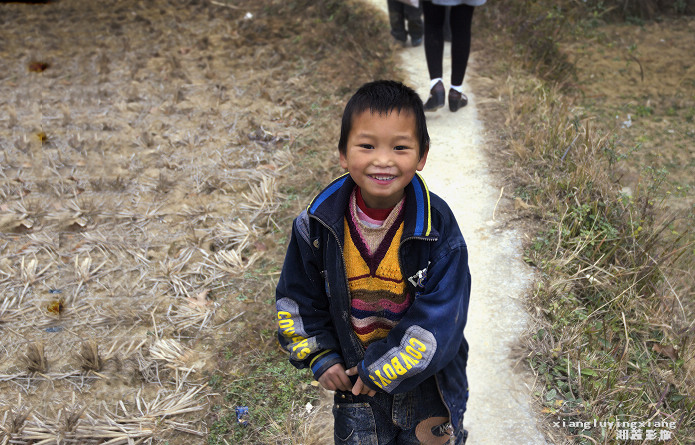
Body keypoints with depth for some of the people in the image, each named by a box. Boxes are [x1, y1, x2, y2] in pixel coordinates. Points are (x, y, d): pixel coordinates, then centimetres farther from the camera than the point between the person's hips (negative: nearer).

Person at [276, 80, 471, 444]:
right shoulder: (317, 225, -17)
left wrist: (381, 369, -20)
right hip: (354, 376, 2)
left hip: (426, 376, -1)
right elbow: (297, 298, -2)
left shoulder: (437, 227, -24)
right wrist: (320, 358, -5)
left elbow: (440, 318, -23)